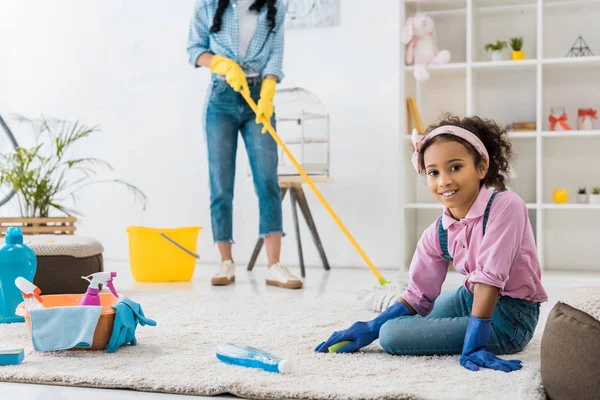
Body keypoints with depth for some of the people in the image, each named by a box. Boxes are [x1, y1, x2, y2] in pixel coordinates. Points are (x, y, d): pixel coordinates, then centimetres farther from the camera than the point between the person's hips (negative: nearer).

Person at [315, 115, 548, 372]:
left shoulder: (505, 206, -23)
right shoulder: (436, 234, -4)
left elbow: (490, 278, -28)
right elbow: (419, 295, 3)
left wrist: (472, 347, -31)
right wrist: (371, 328, -4)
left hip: (508, 316, -7)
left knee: (392, 336, -16)